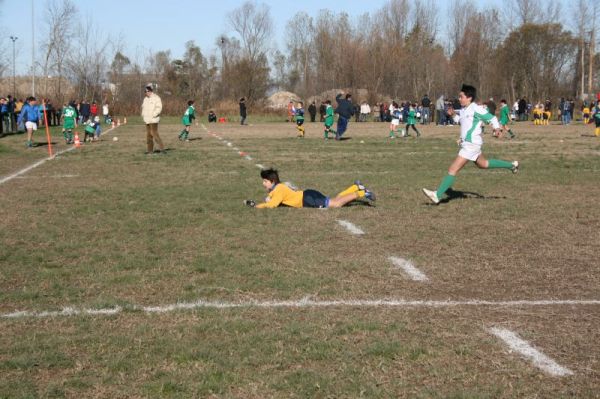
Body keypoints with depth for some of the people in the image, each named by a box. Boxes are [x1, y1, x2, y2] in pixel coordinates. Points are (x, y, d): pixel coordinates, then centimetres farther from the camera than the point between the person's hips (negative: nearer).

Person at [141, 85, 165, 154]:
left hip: (153, 120, -8)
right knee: (148, 134, 8)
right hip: (147, 120, 8)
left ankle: (161, 148, -12)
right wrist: (143, 115, 11)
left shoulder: (156, 98, -8)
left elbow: (159, 108, -15)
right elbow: (143, 107, 26)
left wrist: (153, 115, -19)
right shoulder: (146, 99, 17)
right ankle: (149, 150, 12)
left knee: (154, 133, -15)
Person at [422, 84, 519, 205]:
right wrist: (453, 115, 7)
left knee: (453, 169, -12)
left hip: (471, 144, -10)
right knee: (483, 164, 28)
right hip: (466, 144, 10)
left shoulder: (476, 109, -17)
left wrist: (496, 127, -27)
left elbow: (491, 118, -12)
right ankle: (512, 165, 40)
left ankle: (437, 195, -13)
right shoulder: (463, 109, 8)